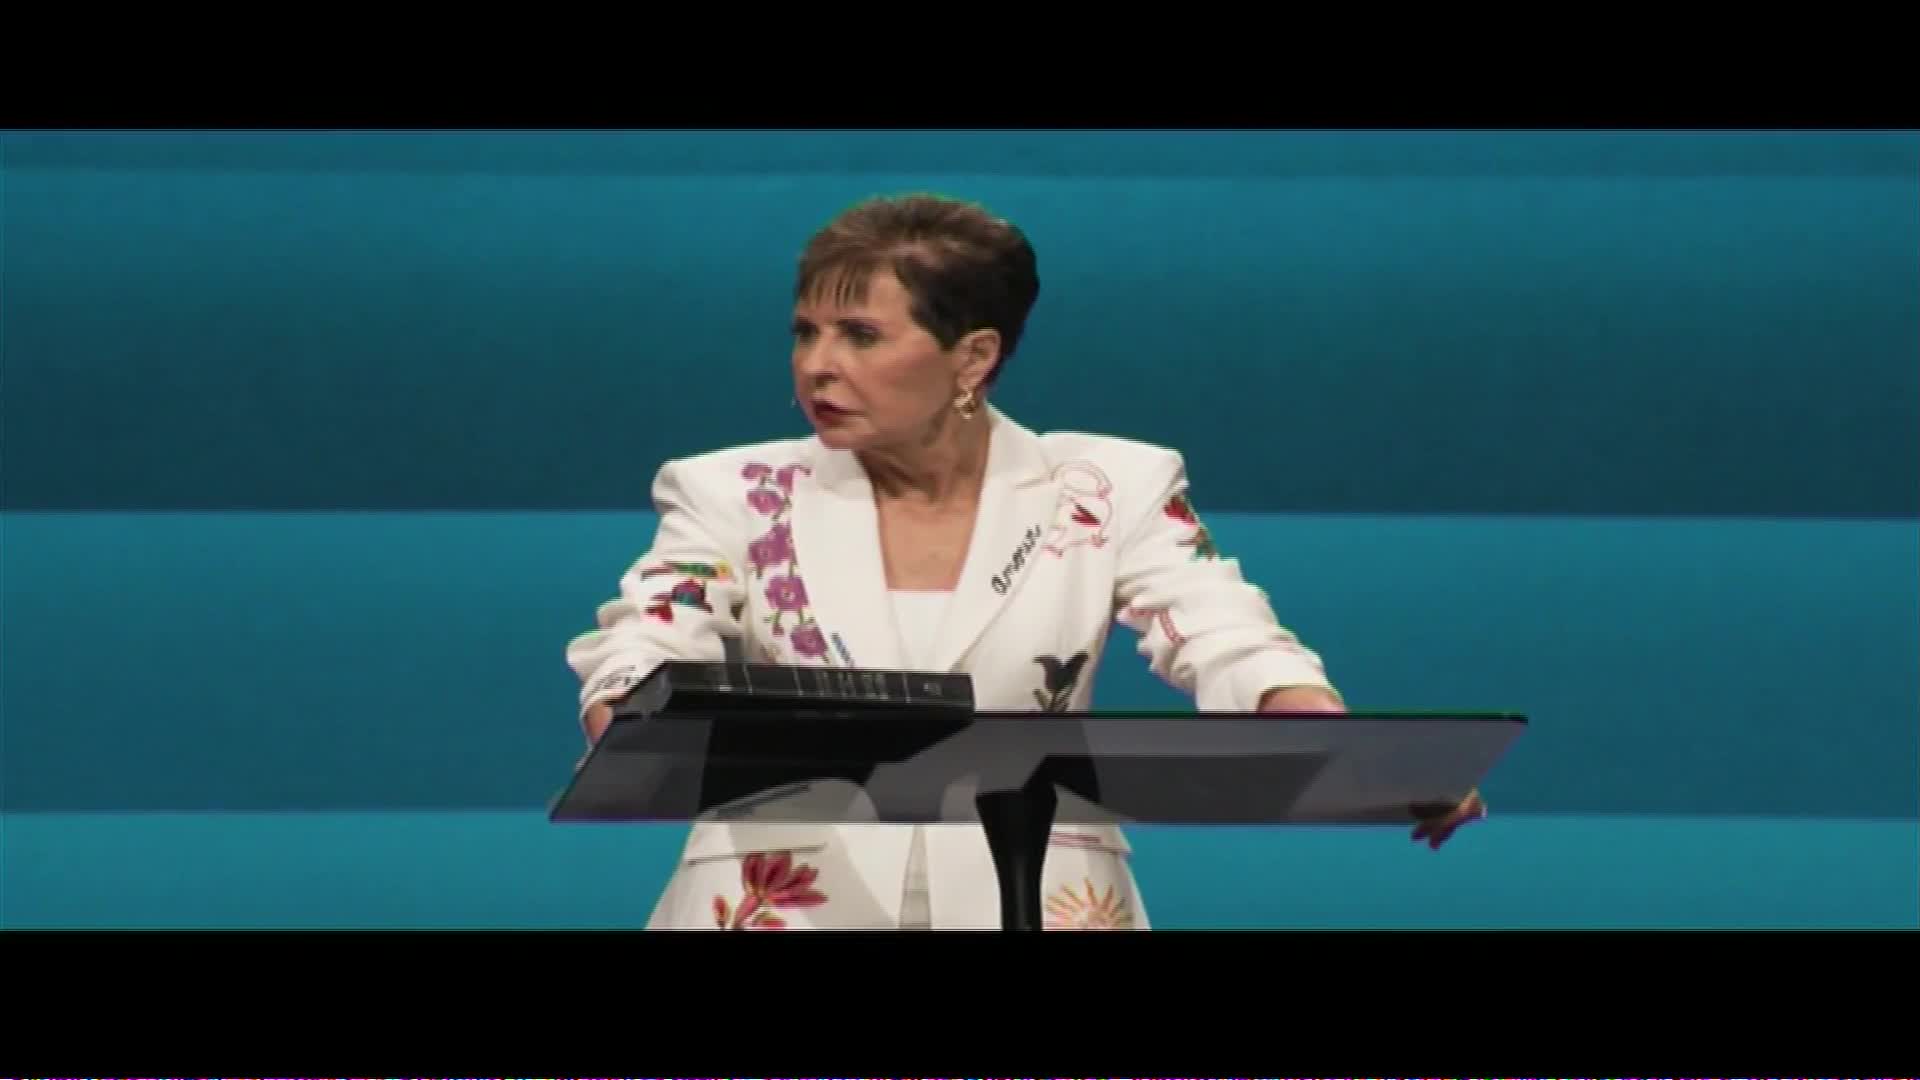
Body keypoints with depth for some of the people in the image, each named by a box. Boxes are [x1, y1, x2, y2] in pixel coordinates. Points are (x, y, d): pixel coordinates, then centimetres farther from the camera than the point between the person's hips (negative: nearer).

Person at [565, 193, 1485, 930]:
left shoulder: (1106, 493, 7)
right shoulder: (736, 497, 8)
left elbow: (1235, 651, -3)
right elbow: (637, 664, -3)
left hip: (1032, 903, 0)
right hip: (785, 907, 0)